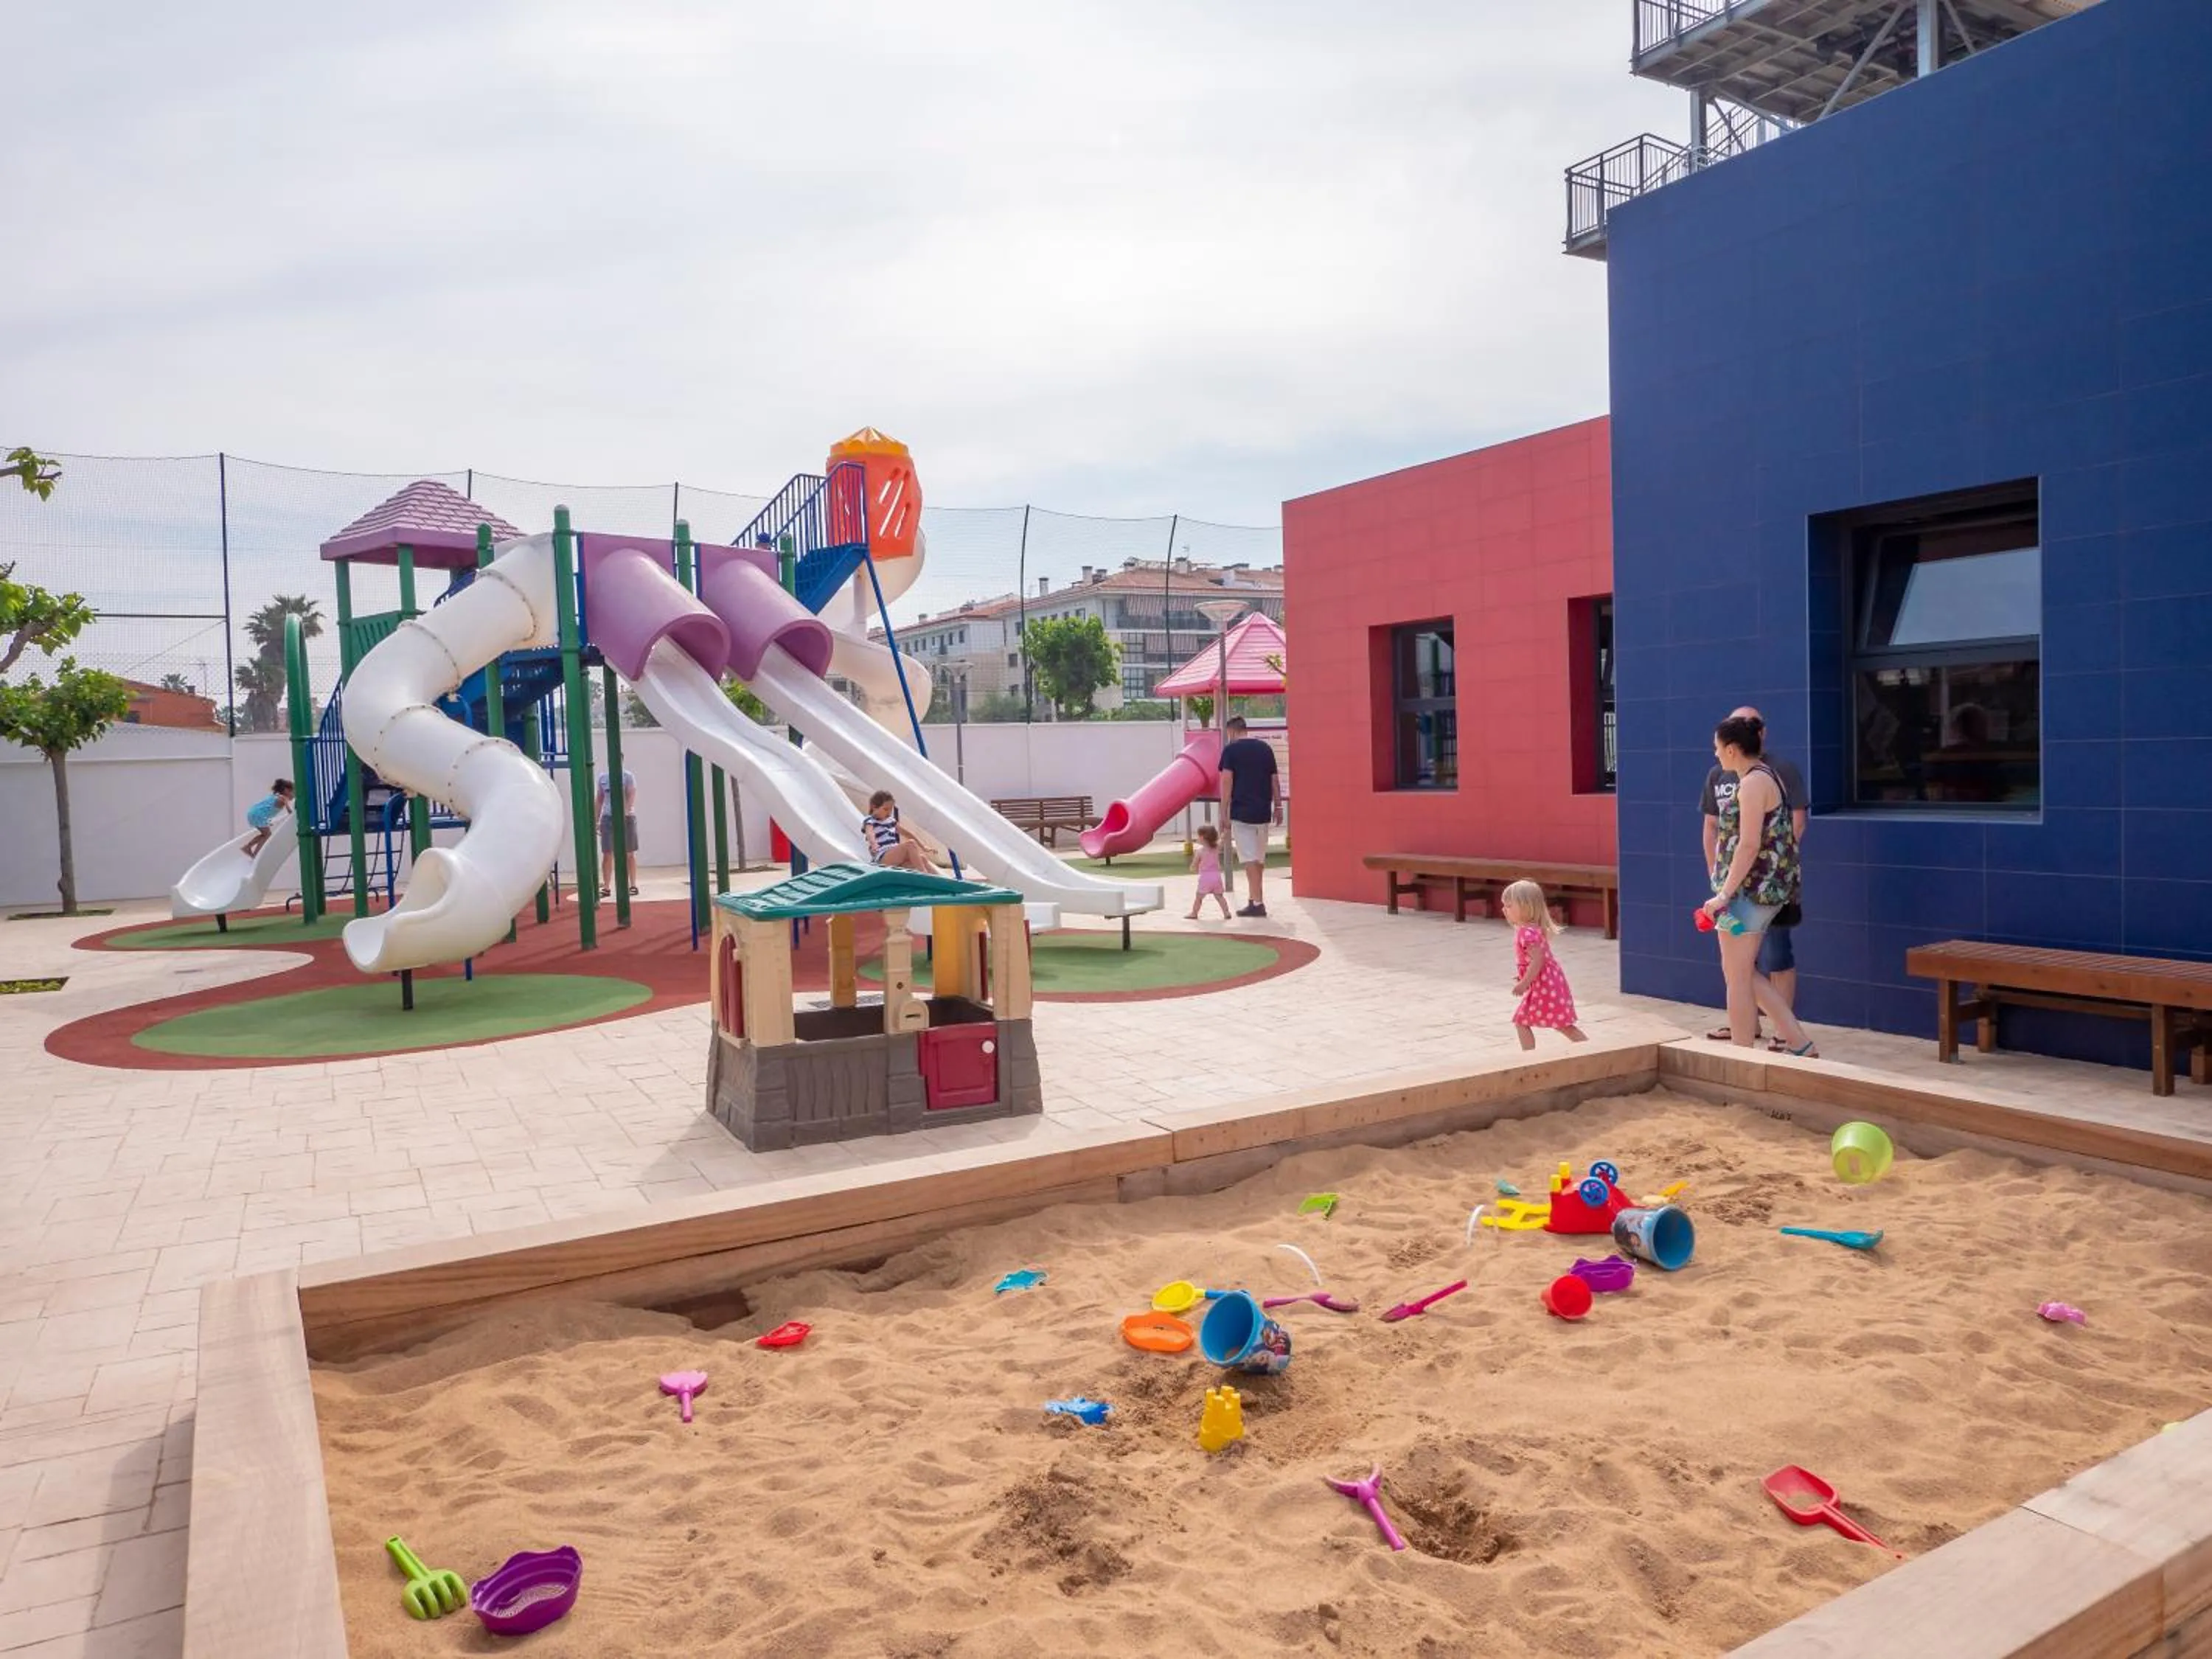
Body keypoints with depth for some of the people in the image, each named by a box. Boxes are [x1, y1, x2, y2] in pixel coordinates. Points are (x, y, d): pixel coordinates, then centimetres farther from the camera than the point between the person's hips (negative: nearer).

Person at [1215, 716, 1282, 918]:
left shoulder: (1230, 749, -4)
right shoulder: (1265, 748, 10)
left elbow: (1227, 781, -10)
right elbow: (1275, 780, 10)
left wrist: (1224, 812, -7)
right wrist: (1278, 806, 17)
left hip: (1241, 812, -5)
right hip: (1263, 812, 5)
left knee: (1249, 858, -5)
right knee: (1260, 858, 16)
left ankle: (1257, 903, -10)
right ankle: (1254, 897, 27)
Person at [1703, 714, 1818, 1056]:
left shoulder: (1753, 783, -16)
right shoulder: (1766, 777, 14)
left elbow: (1749, 845, -23)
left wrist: (1724, 893, -21)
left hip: (1749, 888, -10)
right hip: (1765, 888, 10)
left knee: (1737, 976, -1)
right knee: (1745, 972, 16)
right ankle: (1801, 1045, 16)